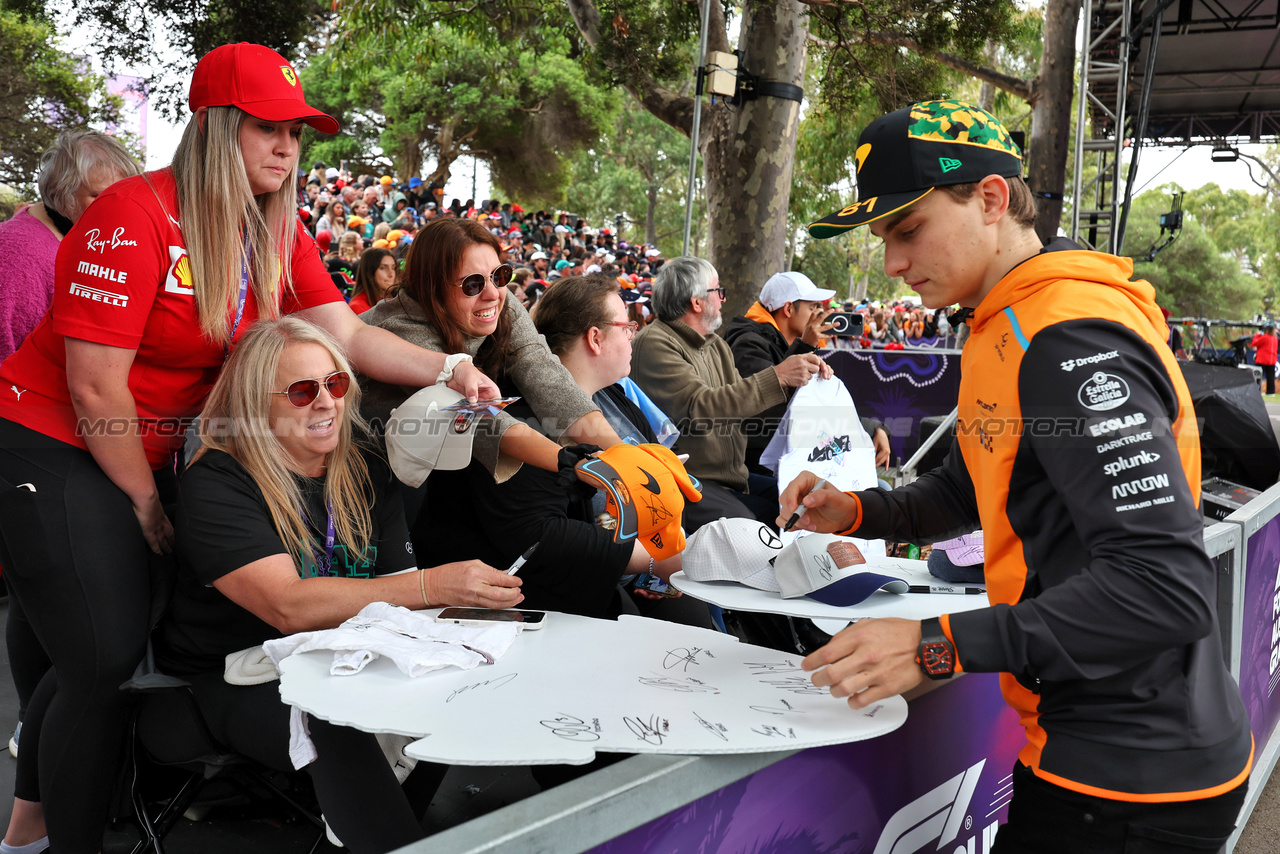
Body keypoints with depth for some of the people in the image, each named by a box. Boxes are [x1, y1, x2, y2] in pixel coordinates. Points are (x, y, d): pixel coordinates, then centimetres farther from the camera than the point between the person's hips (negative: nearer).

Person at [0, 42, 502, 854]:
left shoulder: (278, 232, 2)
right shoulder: (135, 217, -21)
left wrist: (451, 371, -17)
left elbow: (346, 333, -5)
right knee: (108, 663, -9)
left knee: (99, 656, 15)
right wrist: (145, 504, -12)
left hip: (143, 453, 8)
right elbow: (95, 389, -20)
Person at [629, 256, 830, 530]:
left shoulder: (716, 345, 19)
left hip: (733, 477, 9)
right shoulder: (654, 343, -11)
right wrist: (777, 377, -24)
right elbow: (699, 409, -24)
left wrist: (803, 372, 5)